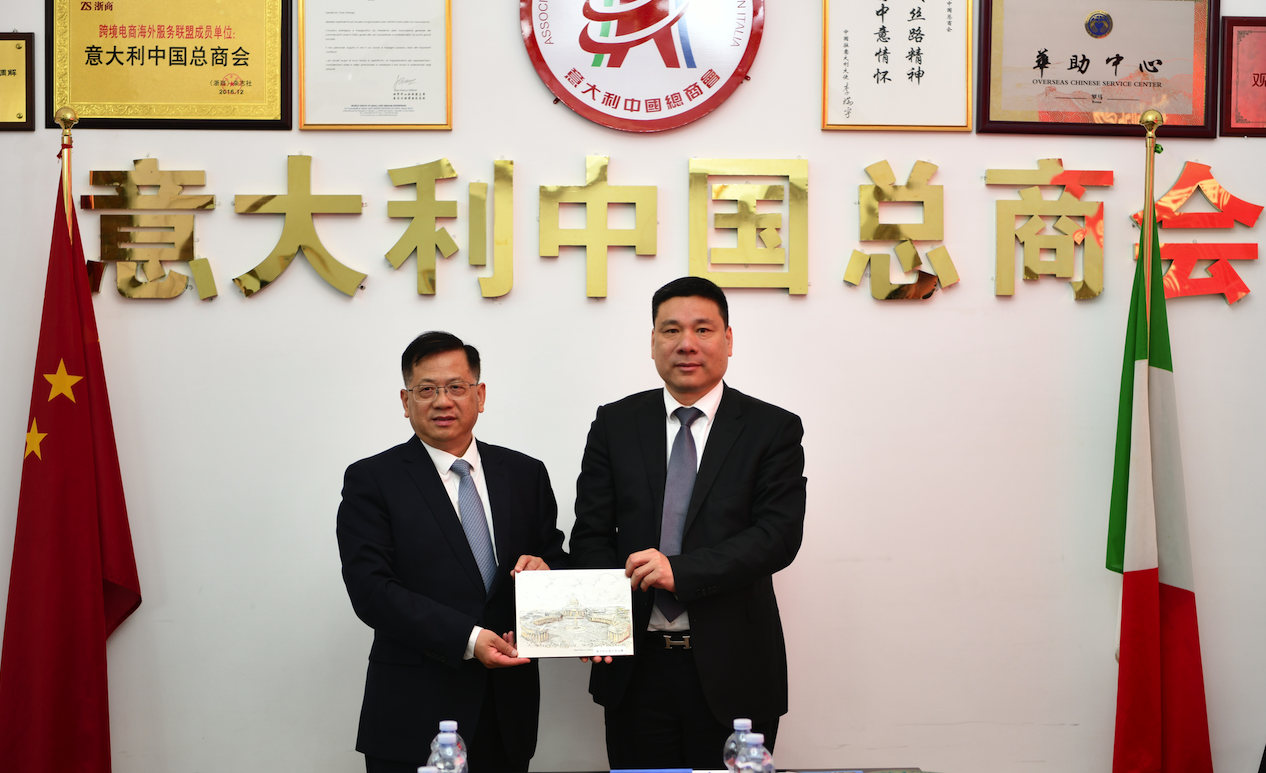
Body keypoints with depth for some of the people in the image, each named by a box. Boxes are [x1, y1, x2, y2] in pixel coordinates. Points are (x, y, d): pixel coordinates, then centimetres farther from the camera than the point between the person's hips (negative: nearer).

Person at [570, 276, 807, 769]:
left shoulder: (774, 429, 0)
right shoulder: (615, 424, 7)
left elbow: (780, 535, -10)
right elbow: (590, 533, 5)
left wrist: (681, 571, -21)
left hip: (732, 673, -2)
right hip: (636, 668, 2)